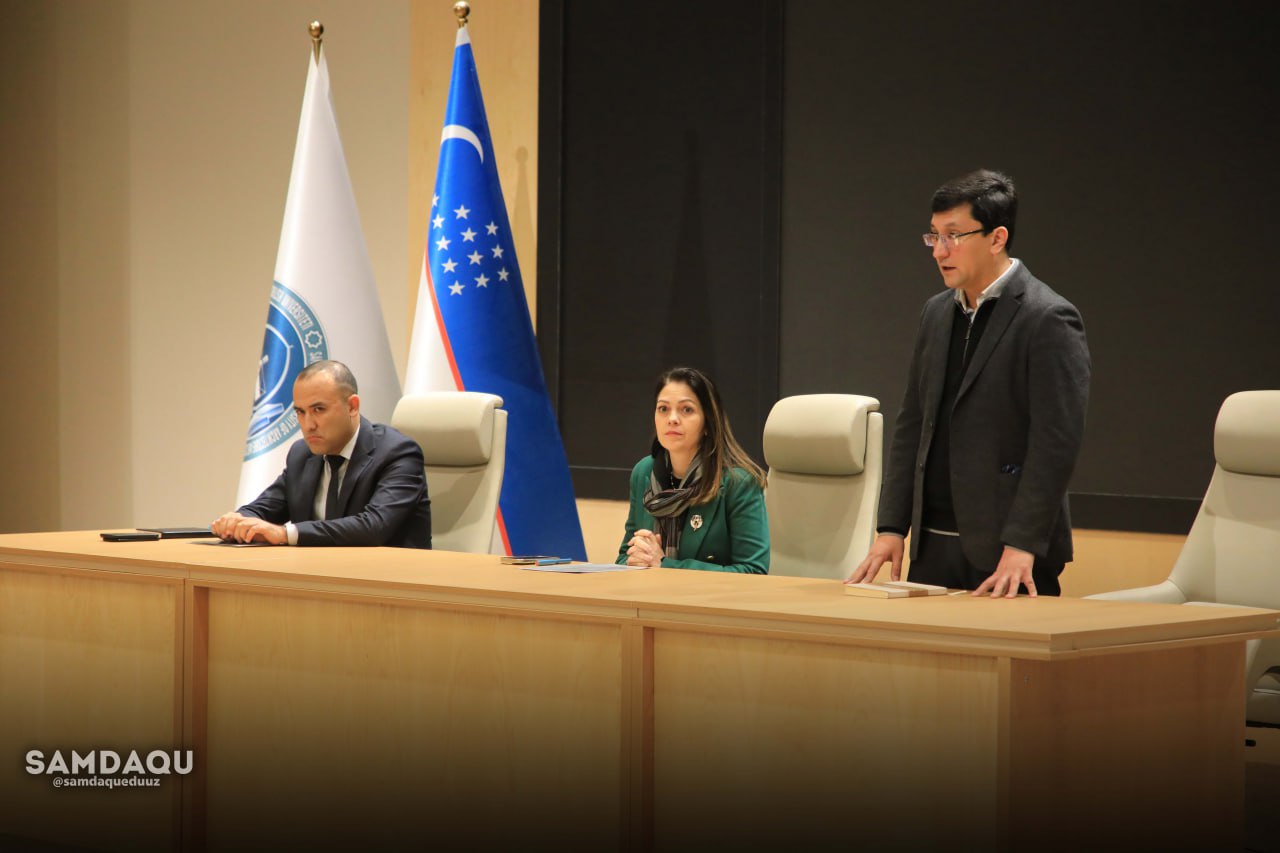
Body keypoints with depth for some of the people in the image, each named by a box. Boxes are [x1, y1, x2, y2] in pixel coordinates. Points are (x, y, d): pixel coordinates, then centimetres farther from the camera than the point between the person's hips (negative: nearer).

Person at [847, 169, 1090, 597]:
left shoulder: (1050, 320, -10)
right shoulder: (936, 314, 14)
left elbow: (1055, 444, -16)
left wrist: (1021, 546, -21)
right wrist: (891, 528, 8)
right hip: (933, 549, 7)